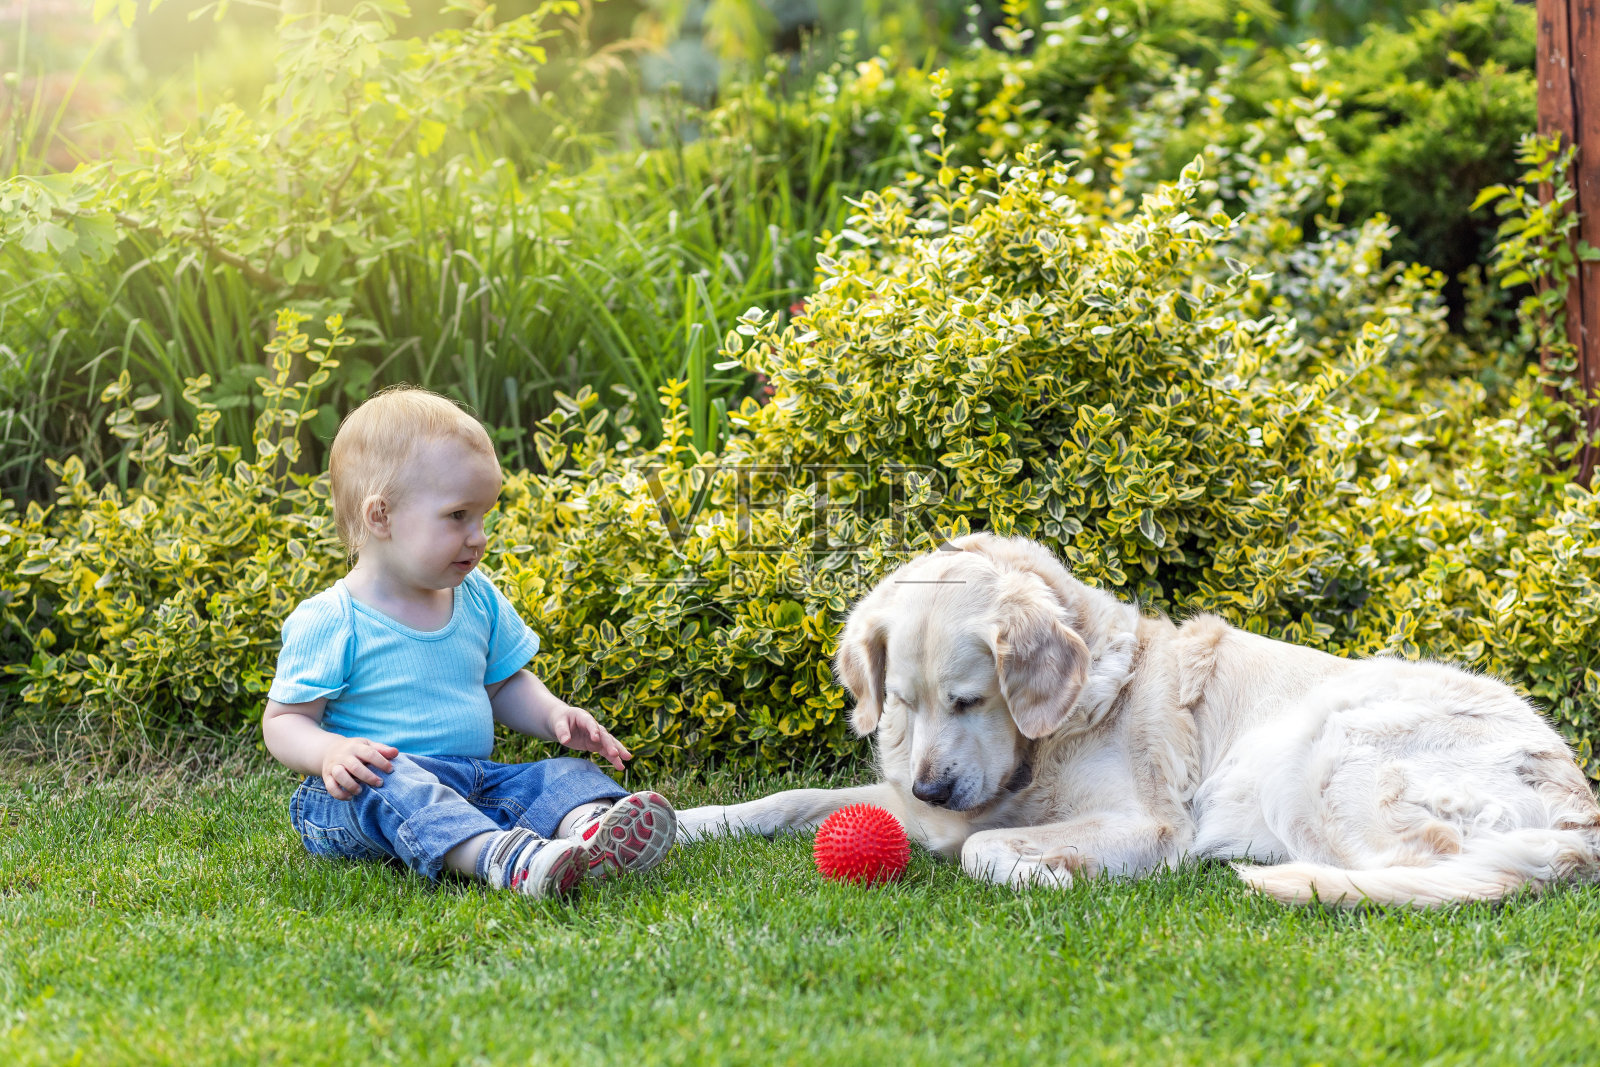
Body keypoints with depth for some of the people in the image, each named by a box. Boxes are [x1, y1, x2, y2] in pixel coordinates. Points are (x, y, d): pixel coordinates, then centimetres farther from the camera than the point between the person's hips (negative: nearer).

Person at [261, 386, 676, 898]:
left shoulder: (479, 601, 10)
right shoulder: (331, 622, -10)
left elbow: (504, 684, 23)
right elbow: (282, 721, -7)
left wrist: (554, 713, 1)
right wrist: (330, 753, -29)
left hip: (477, 785, 6)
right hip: (361, 799, -6)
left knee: (565, 773, -15)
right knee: (387, 783, -37)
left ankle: (591, 827, -52)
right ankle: (502, 858, -63)